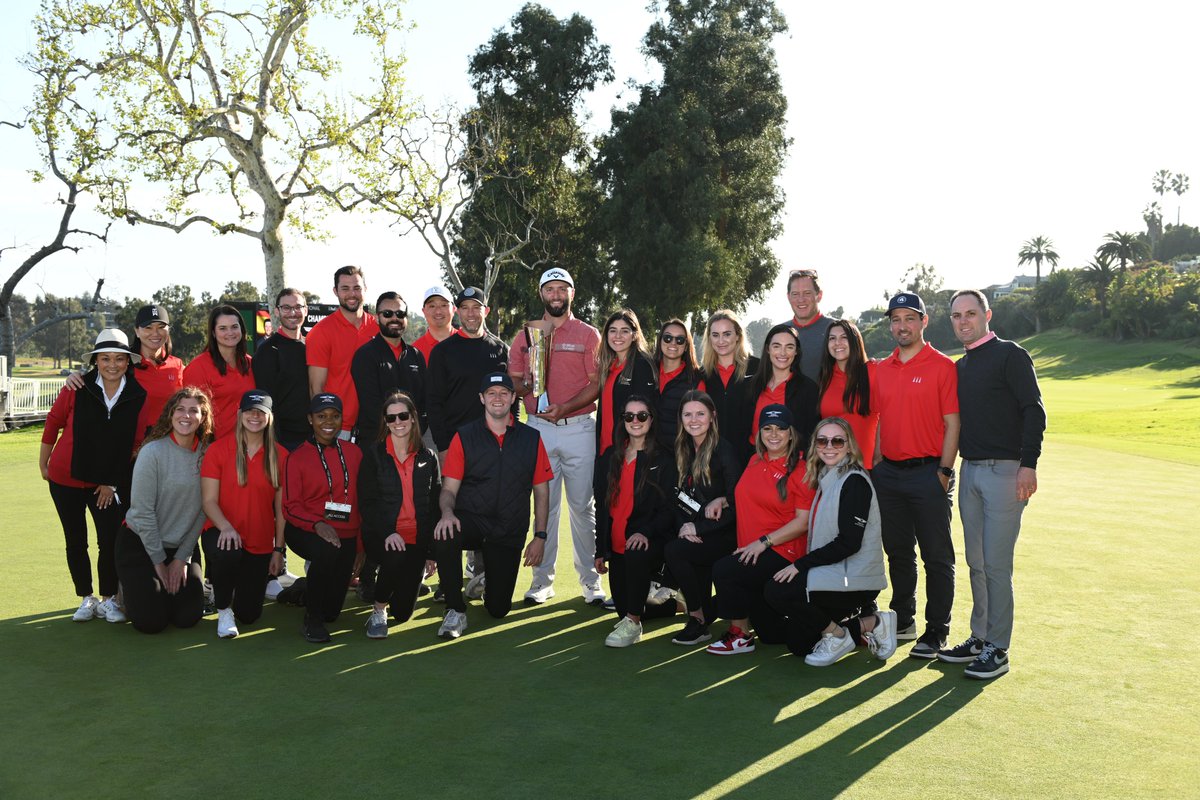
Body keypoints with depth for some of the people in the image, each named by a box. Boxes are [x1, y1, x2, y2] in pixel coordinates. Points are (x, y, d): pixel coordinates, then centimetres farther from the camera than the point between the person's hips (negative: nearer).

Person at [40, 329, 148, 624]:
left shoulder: (139, 396, -9)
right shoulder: (77, 388, -12)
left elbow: (137, 442, -3)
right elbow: (53, 422, 0)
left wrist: (113, 482, 0)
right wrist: (43, 463, 7)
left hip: (111, 484, 0)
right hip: (66, 478, 0)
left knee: (110, 542, -1)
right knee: (75, 543, 9)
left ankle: (108, 600, 15)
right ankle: (86, 599, 23)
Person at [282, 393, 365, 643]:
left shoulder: (353, 453, 8)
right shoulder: (297, 457, 0)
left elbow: (363, 498, 12)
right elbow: (290, 506, -5)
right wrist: (317, 524, -24)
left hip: (345, 535, 3)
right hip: (307, 532, -3)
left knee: (332, 610, 0)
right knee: (327, 550, -38)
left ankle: (311, 590, 40)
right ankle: (312, 620, -15)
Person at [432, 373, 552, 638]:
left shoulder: (531, 438, 5)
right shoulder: (464, 436, 2)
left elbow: (541, 492, 9)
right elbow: (449, 489, 0)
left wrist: (540, 536, 2)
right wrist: (447, 513, -23)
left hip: (510, 533, 1)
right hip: (470, 520, -1)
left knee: (498, 609, 1)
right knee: (443, 537, -37)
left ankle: (485, 575, 38)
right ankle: (456, 611, -15)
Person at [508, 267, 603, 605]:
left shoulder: (588, 334, 5)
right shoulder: (525, 335, 11)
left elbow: (597, 383, -2)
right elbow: (513, 381, 11)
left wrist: (566, 407, -16)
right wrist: (526, 386, -13)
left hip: (579, 427, -2)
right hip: (539, 428, 2)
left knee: (582, 506, 2)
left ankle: (590, 580, 10)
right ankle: (542, 579, 14)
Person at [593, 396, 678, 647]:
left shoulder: (663, 459, -3)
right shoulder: (610, 456, 11)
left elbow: (668, 508, -9)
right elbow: (602, 506, 13)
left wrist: (646, 532, -27)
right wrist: (600, 550, 9)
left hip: (648, 541, -5)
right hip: (617, 546, 6)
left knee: (636, 554, -40)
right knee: (622, 607, 6)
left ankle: (633, 624, -23)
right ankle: (670, 600, 35)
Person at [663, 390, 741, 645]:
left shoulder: (723, 452, -11)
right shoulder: (683, 451, 9)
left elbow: (736, 505, -14)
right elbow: (679, 497, 10)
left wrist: (698, 529, -16)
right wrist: (683, 525, -10)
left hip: (724, 536, -6)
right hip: (693, 533, 6)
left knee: (673, 550, -26)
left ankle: (698, 618, -7)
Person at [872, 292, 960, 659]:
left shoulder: (942, 366, -6)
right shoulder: (881, 369, 11)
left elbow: (952, 423, -8)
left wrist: (944, 471, -14)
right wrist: (876, 462, 9)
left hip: (928, 473, -6)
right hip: (888, 473, 6)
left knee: (936, 557, 2)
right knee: (897, 552, 15)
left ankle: (936, 631, 11)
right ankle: (902, 620, 29)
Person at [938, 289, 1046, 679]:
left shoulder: (1010, 355, -4)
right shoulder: (960, 366, 16)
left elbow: (1034, 411, -11)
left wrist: (1028, 465, -18)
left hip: (1004, 471, -7)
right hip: (970, 471, 7)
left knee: (996, 565, -5)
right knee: (976, 563, 12)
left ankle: (997, 650, 5)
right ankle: (979, 639, 22)